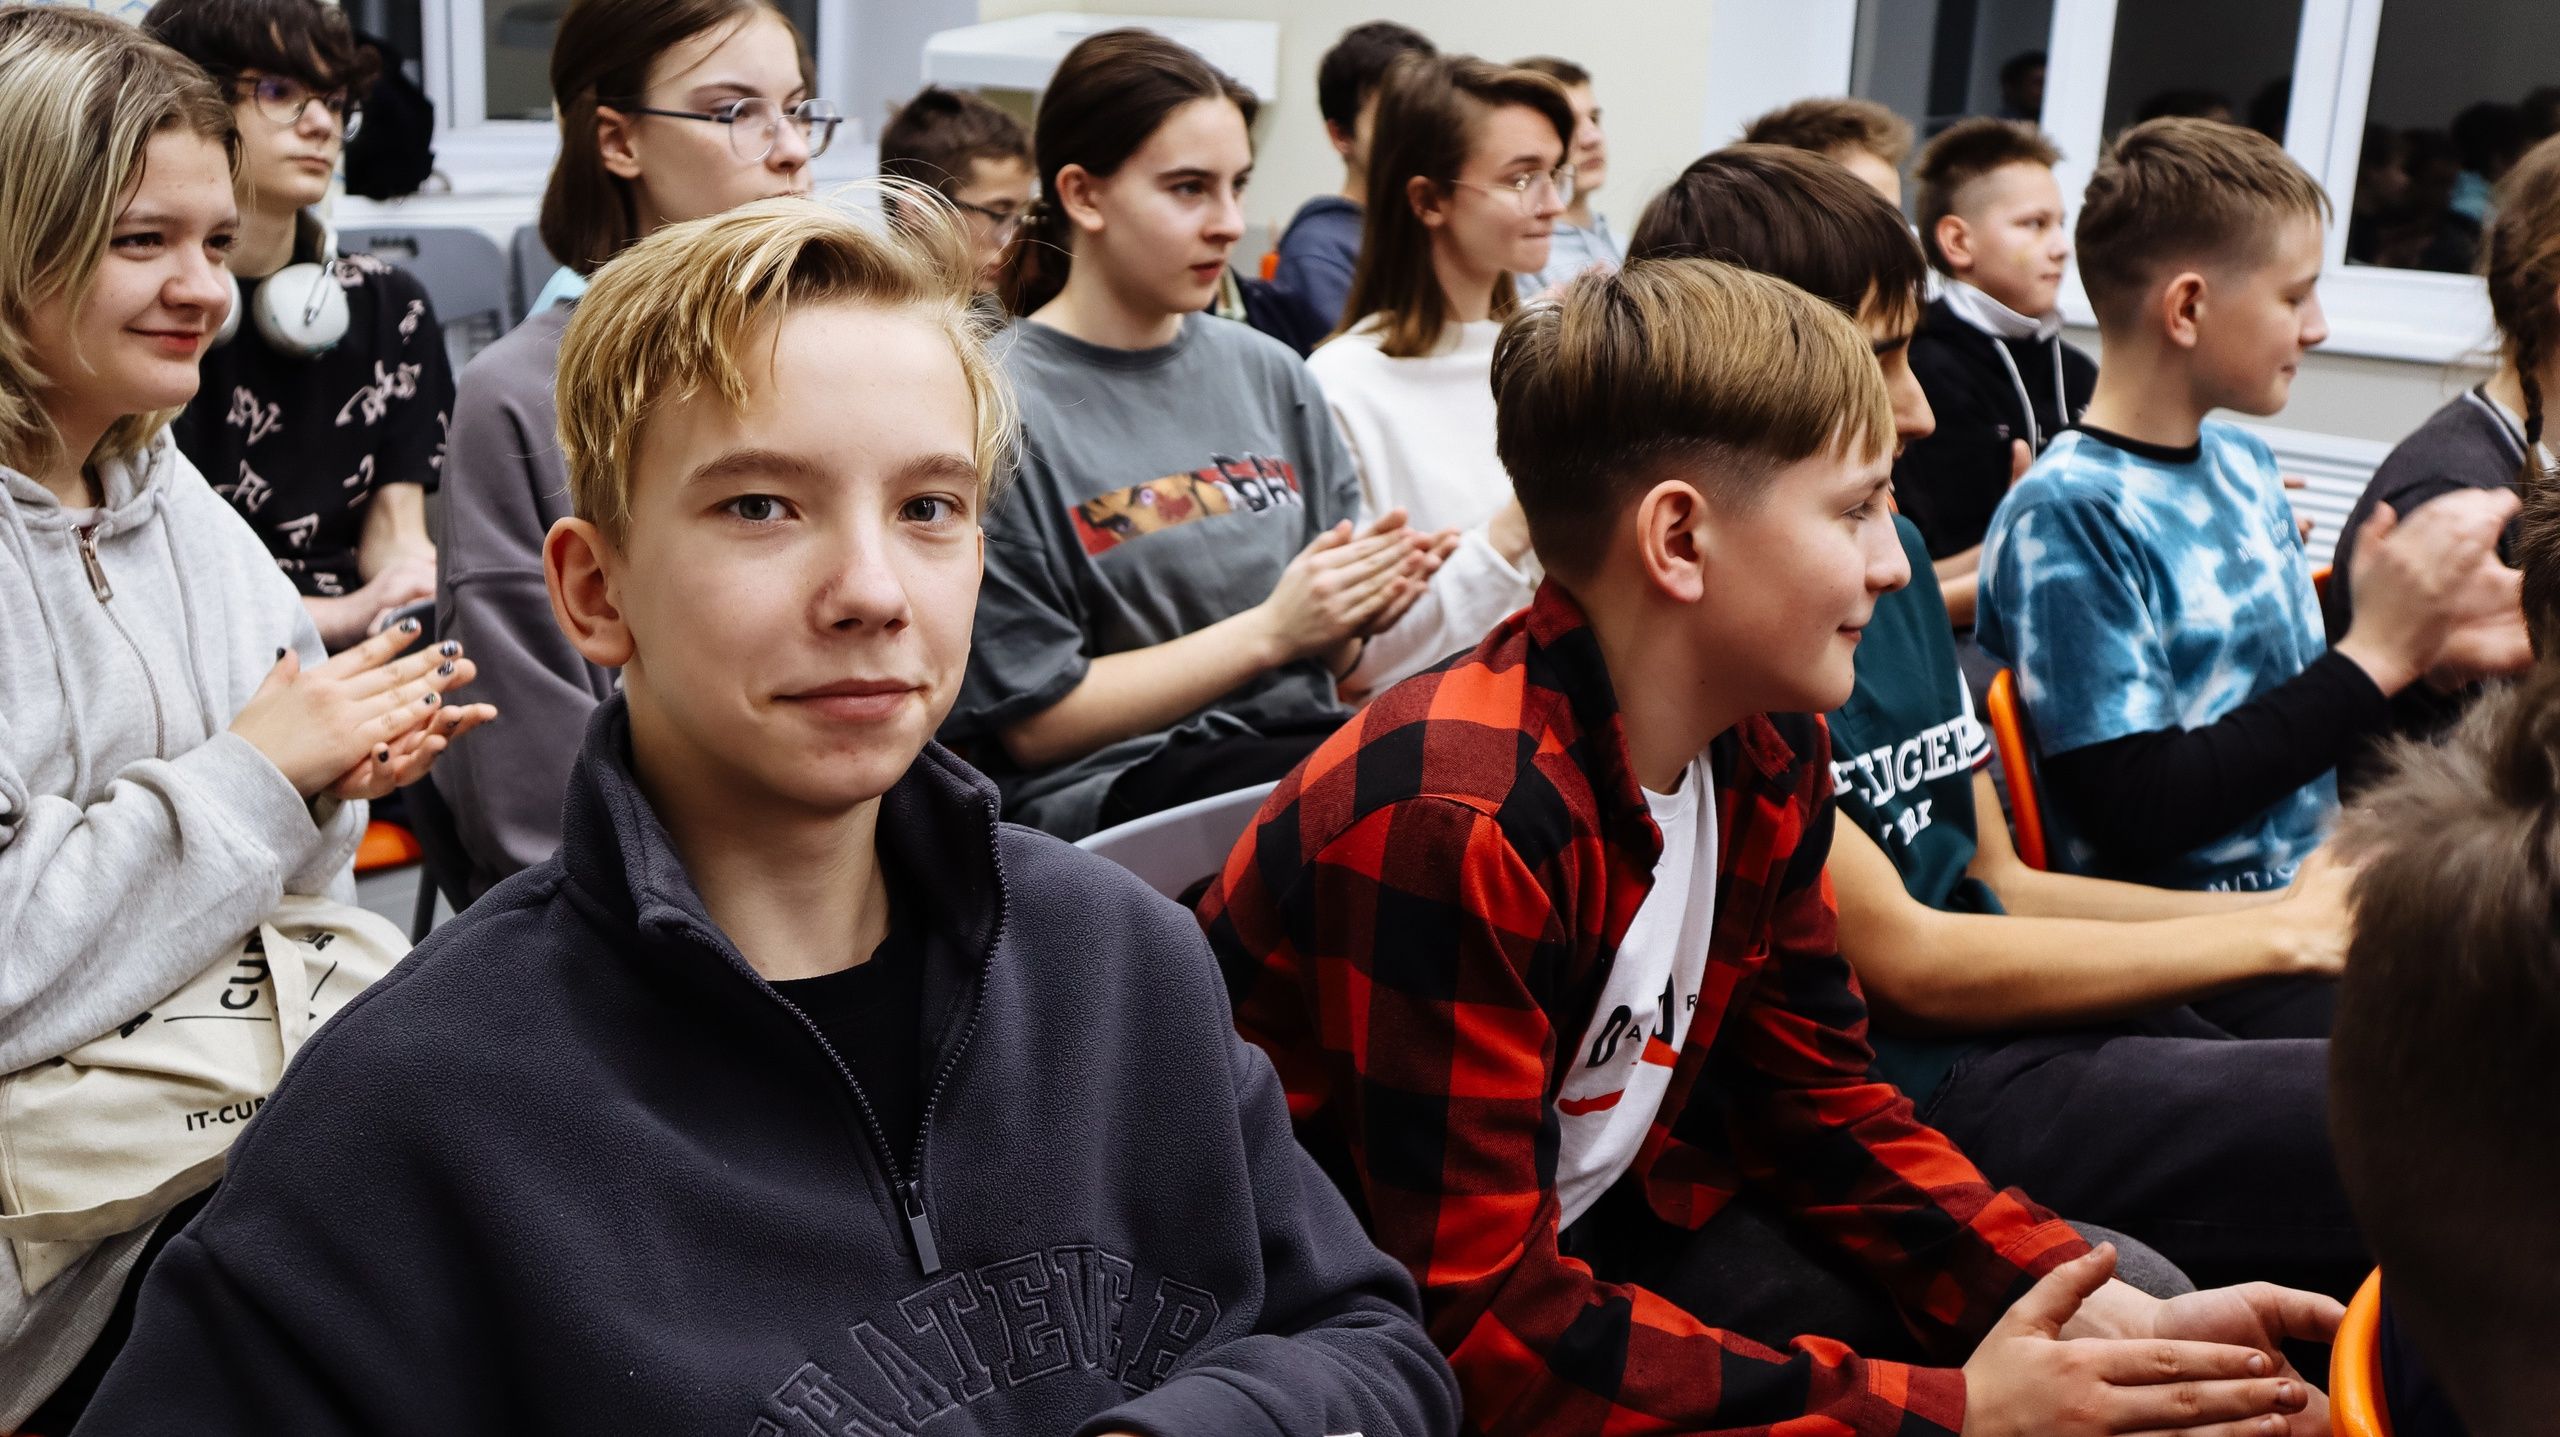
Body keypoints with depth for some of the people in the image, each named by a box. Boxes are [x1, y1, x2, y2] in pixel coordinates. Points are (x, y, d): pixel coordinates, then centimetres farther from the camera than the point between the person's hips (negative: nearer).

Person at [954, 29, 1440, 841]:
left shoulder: (1269, 375, 10)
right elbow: (1033, 721, -8)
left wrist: (1356, 615, -7)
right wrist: (1269, 630, -12)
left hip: (1300, 746, 6)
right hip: (1109, 790, -6)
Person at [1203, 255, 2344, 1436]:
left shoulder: (1766, 749, -4)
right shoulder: (1456, 820, -30)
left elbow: (1824, 1109, 5)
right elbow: (1483, 1327, -28)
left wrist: (2119, 1318, -9)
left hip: (1595, 1232, 8)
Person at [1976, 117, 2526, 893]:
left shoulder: (2246, 461, 10)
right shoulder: (2065, 516, -14)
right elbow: (2145, 810, -18)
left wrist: (2419, 642, 3)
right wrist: (2376, 652, -14)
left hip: (2320, 890, 8)